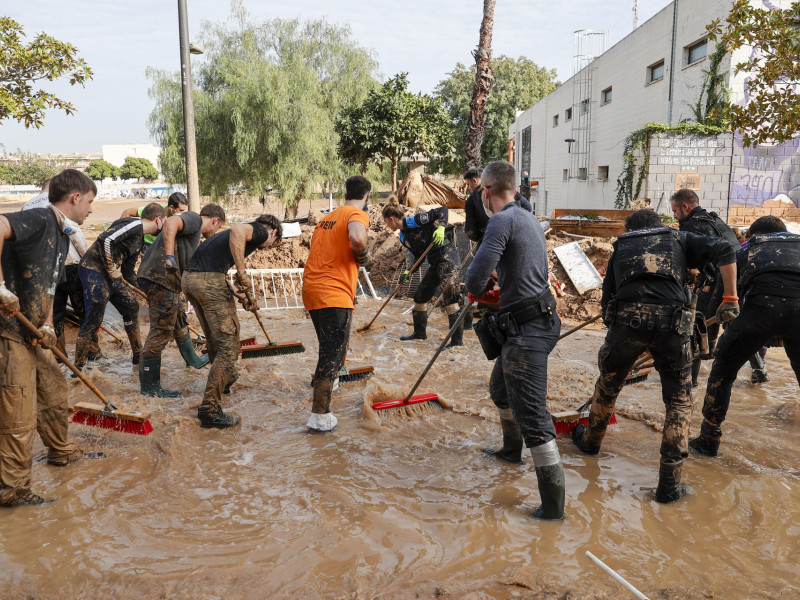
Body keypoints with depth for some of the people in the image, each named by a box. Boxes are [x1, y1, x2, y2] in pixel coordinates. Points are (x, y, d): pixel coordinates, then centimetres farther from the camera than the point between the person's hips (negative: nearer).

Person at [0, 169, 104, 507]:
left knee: (54, 390, 22)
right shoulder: (39, 219, -16)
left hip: (31, 332, 10)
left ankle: (62, 451, 43)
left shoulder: (62, 236, 14)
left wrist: (47, 324, 2)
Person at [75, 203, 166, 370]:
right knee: (93, 320, -9)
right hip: (93, 270, -10)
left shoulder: (139, 237, 16)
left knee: (132, 306, 16)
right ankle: (77, 370, 0)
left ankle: (138, 355, 30)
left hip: (110, 274, 10)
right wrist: (112, 270, -19)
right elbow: (105, 239, -27)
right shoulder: (134, 225, -15)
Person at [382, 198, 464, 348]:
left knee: (449, 298, -15)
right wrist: (407, 272, 3)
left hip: (448, 257, -10)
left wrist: (440, 228, -27)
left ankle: (457, 340, -10)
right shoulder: (403, 237, 12)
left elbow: (442, 210, -13)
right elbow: (415, 254, 14)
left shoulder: (414, 221, -14)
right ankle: (420, 332, 32)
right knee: (419, 296, 16)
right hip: (435, 263, 10)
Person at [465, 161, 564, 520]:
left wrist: (475, 291, 0)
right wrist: (495, 283, 15)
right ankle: (511, 449, 51)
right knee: (500, 389, 29)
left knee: (532, 416, -6)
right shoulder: (527, 218, 15)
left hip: (525, 331, -11)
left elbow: (475, 277, -22)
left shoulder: (502, 221, -16)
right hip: (535, 321, 11)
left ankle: (553, 504, 1)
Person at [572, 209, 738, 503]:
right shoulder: (678, 239, 25)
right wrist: (729, 298, 8)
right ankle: (670, 484, 13)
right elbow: (723, 250, 8)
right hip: (672, 321, -1)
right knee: (679, 401, 12)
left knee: (608, 385, 25)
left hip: (626, 318, 1)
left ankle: (590, 440, 48)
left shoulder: (621, 247, 28)